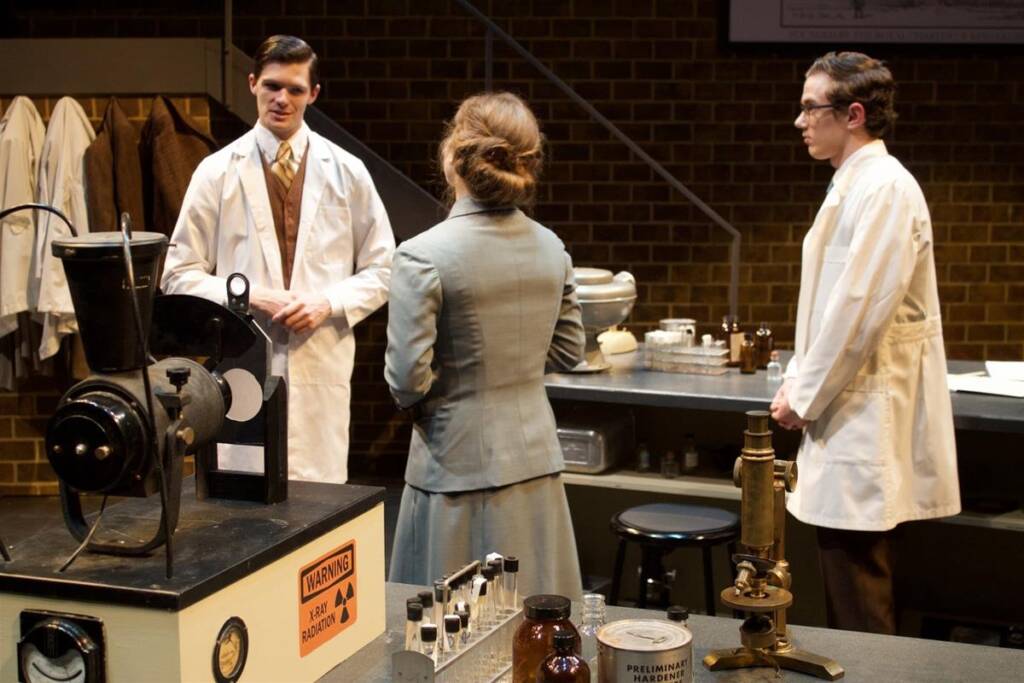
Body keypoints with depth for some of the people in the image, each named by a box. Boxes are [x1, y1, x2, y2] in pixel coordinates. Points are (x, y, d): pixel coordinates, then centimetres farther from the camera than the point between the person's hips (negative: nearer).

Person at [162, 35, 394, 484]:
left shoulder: (347, 172, 7)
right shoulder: (217, 171, 4)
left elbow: (380, 270, 10)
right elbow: (180, 275, 4)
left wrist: (328, 302, -8)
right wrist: (249, 297, -11)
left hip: (322, 361, 1)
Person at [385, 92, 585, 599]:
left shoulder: (422, 257, -17)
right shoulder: (551, 248, 1)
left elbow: (407, 378, -17)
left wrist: (417, 403, 5)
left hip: (460, 466, -5)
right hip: (536, 461, 6)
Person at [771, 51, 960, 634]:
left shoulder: (885, 188, -15)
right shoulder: (853, 186, 16)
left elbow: (861, 309, -20)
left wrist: (805, 397, -12)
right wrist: (799, 384, 12)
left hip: (868, 421, -10)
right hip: (849, 414, 10)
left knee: (858, 613, -5)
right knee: (853, 589, 16)